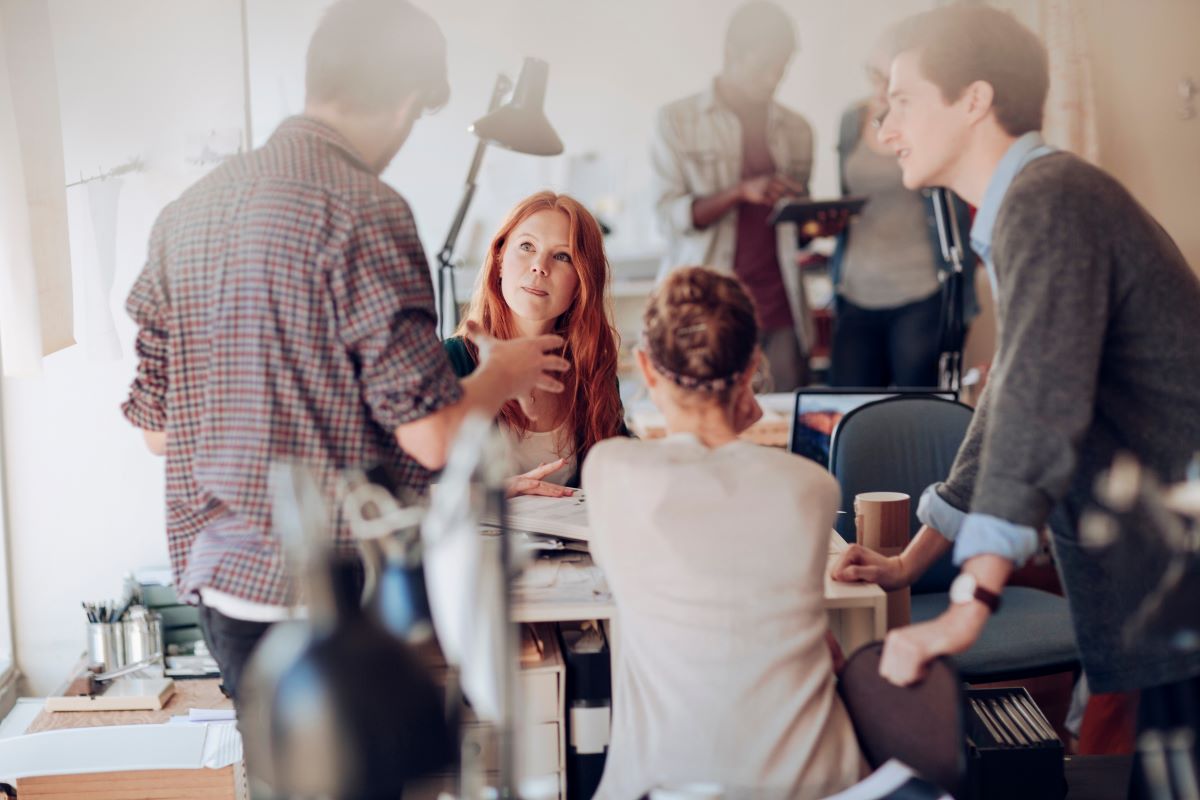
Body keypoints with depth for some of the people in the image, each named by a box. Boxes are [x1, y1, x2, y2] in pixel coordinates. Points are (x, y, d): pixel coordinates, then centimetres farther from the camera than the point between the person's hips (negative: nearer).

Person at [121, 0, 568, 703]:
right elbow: (432, 436, -17)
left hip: (221, 580, 7)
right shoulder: (364, 209, -16)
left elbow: (157, 428, 11)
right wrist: (506, 373, 2)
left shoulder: (186, 211, 6)